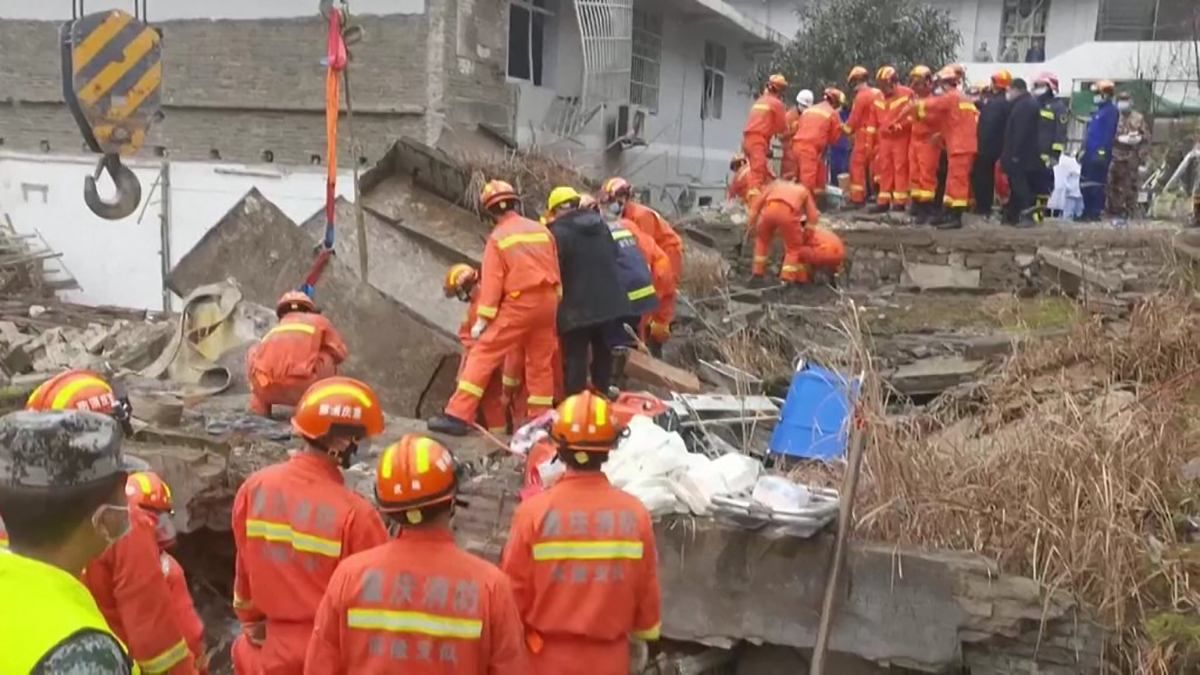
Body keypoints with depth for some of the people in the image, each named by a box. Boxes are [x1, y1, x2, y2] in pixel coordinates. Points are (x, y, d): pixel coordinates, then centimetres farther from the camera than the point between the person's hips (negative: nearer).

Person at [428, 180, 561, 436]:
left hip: (518, 304, -5)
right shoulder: (542, 230, 9)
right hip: (547, 301, 5)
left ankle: (457, 416, -8)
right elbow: (555, 271, 13)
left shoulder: (497, 238, -4)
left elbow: (492, 282, -9)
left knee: (483, 355, -3)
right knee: (540, 362, 14)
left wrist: (482, 319, -7)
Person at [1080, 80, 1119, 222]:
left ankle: (1095, 213, -5)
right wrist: (1084, 150, 23)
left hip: (1100, 153, -10)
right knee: (1085, 183, 11)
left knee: (1096, 184, -8)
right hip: (1091, 153, 10)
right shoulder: (1099, 110, 22)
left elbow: (1109, 133, -17)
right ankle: (1087, 212, 18)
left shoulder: (1111, 111, -8)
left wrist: (1102, 151, -24)